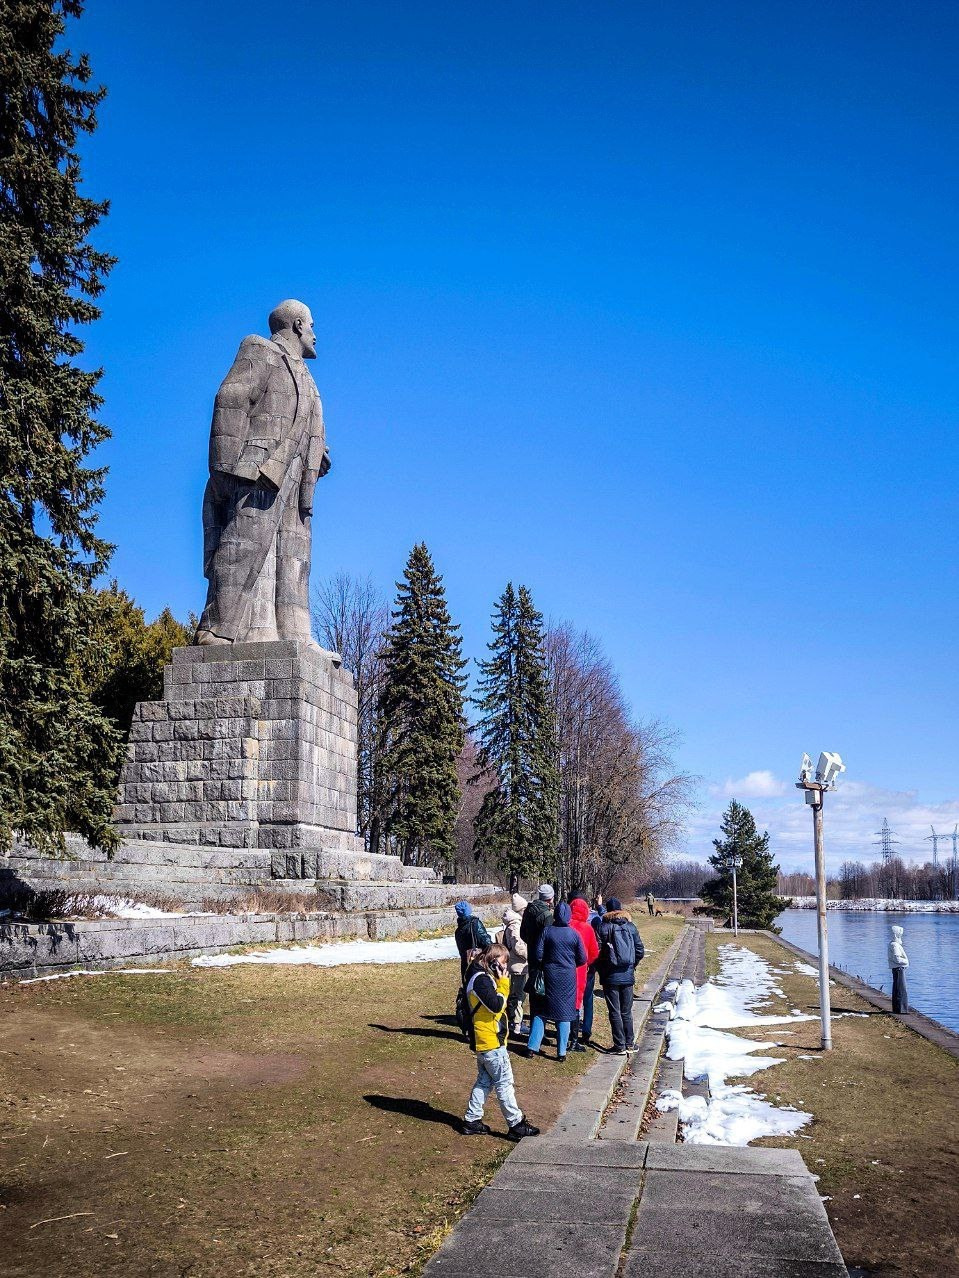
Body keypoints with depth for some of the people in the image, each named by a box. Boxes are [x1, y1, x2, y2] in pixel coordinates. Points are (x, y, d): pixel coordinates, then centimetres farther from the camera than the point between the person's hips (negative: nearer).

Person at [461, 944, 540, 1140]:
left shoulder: (486, 977, 13)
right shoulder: (481, 979, -20)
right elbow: (496, 1005, -24)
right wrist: (503, 984, -18)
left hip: (484, 1041, 10)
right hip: (491, 1042, -10)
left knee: (485, 1081, 17)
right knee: (504, 1082, -1)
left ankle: (472, 1120, 22)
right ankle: (516, 1124, 6)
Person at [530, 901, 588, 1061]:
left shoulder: (546, 931, -7)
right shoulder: (575, 934, -6)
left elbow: (538, 954, -6)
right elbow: (582, 959, -1)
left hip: (549, 976, 0)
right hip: (568, 978, 0)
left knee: (540, 1012, 11)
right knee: (564, 1014, 8)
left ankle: (533, 1047, 10)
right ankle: (562, 1052, 9)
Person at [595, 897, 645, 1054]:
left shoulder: (603, 927, -8)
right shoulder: (631, 926, 1)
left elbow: (596, 952, -10)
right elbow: (640, 950, 3)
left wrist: (601, 970, 6)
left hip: (610, 976, -3)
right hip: (628, 976, 3)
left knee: (615, 1012, 4)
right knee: (627, 1012, 14)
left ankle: (620, 1045, 5)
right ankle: (629, 1044, 18)